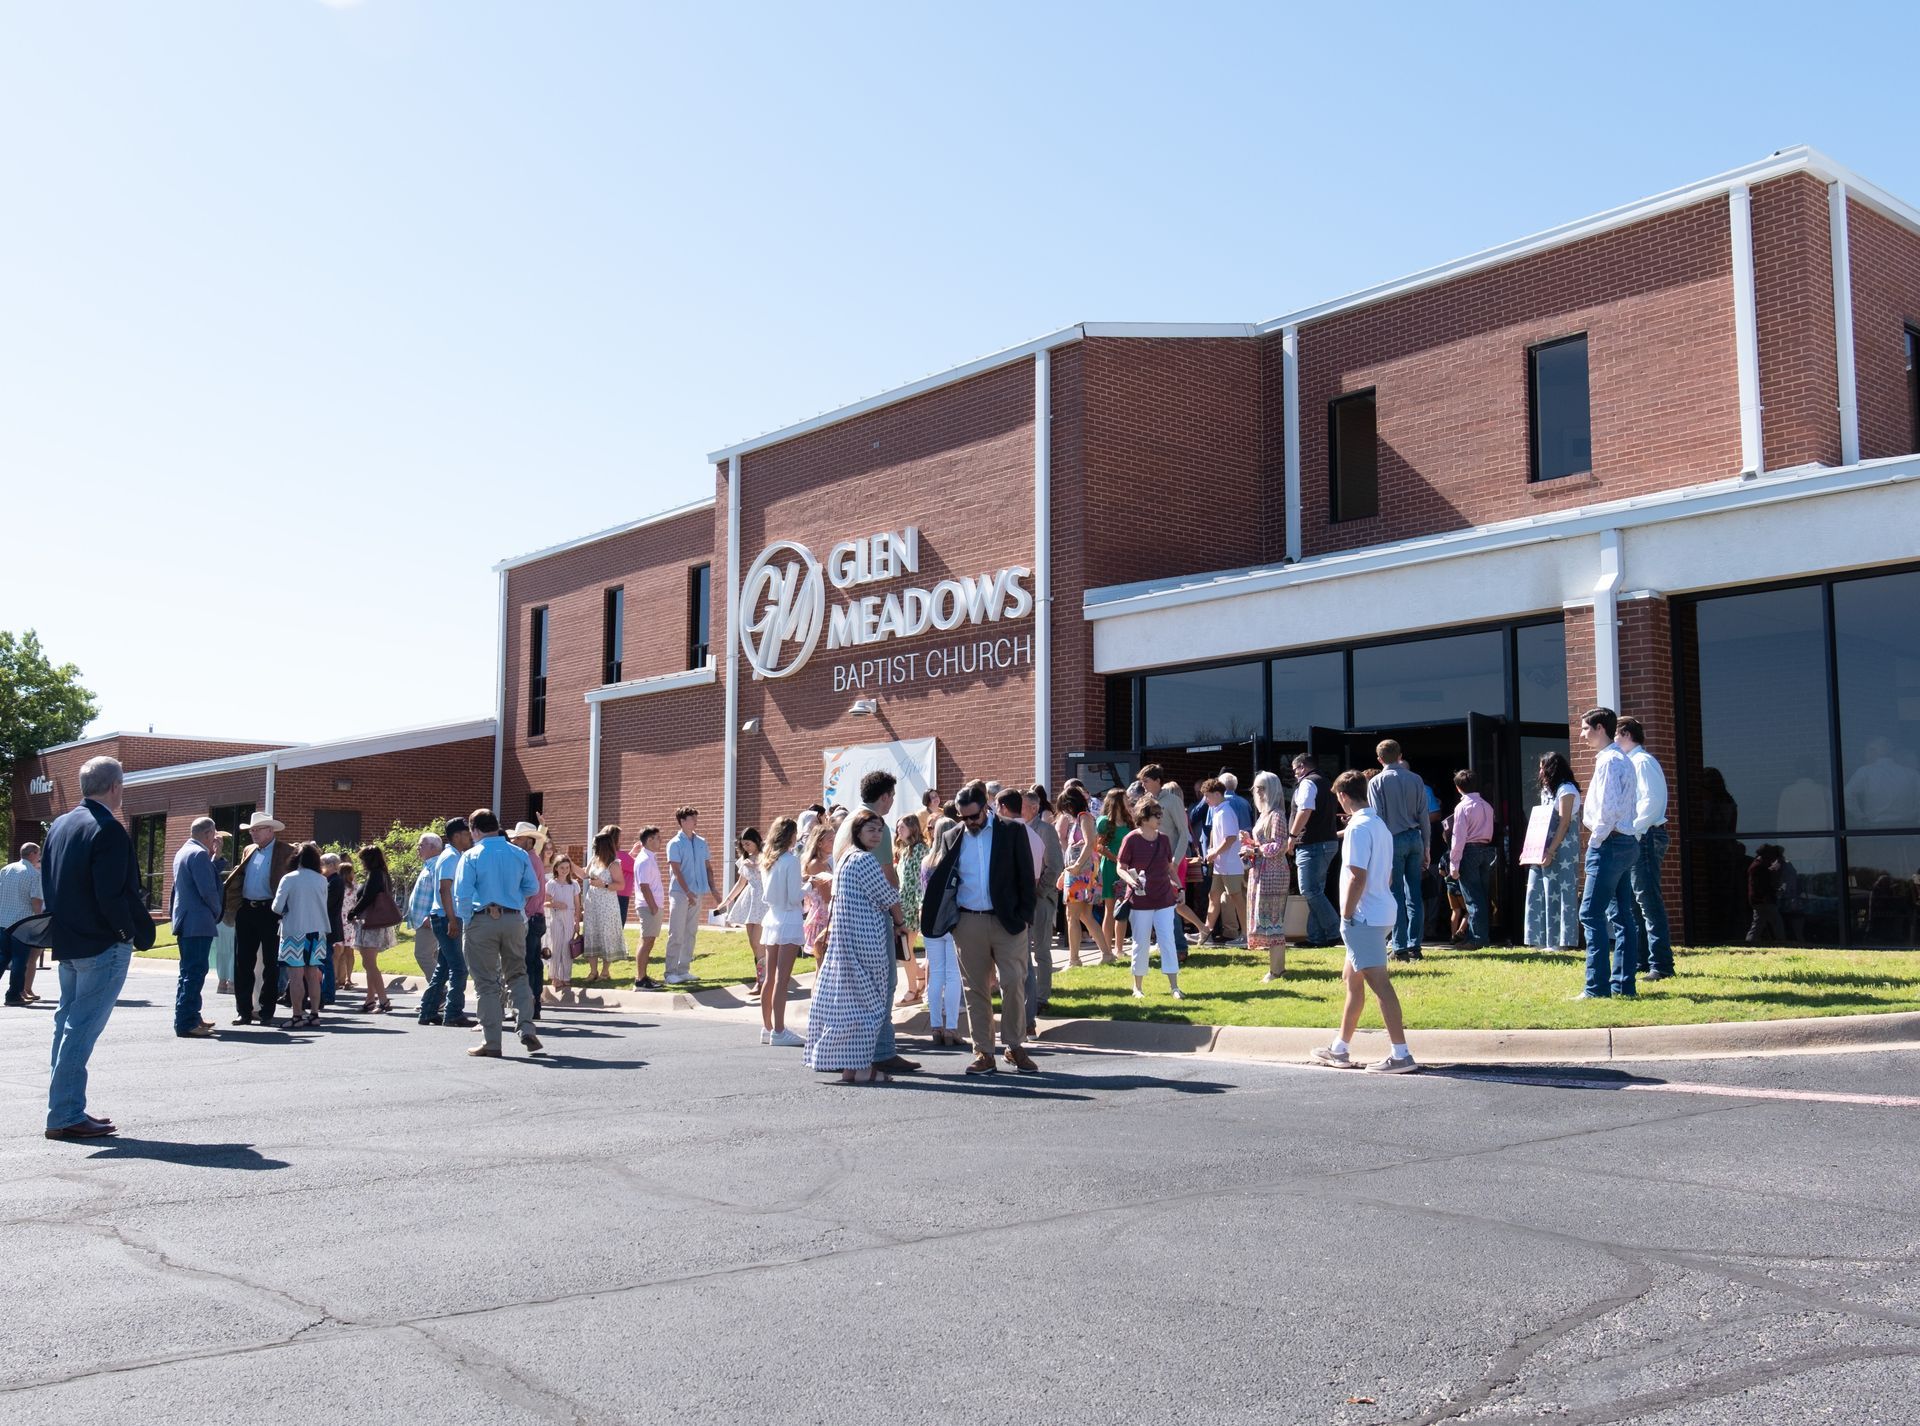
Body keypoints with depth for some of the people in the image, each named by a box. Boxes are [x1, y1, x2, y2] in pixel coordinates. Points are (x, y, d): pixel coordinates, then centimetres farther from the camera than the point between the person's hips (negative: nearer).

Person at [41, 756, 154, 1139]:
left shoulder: (59, 825, 9)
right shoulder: (109, 830, -17)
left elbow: (48, 883, 14)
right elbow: (112, 895, -22)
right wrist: (136, 933, -9)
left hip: (66, 943, 9)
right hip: (103, 945, -9)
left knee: (67, 1023, 15)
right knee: (82, 1028, -5)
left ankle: (65, 1110, 22)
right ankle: (65, 1116, -3)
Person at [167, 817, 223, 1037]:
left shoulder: (182, 852, 17)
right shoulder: (199, 854, -15)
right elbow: (208, 890, -20)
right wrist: (217, 912, -4)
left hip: (184, 921, 11)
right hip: (198, 922, -11)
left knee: (189, 971, 17)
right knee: (195, 972, -10)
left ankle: (190, 1017, 24)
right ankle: (186, 1023, -11)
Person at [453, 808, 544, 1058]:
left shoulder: (471, 856, -5)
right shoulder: (520, 854, 5)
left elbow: (462, 894, -10)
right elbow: (532, 888, 10)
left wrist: (467, 921, 3)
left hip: (483, 921, -3)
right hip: (514, 919, 3)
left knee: (487, 983, 4)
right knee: (517, 975, 16)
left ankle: (491, 1043, 6)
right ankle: (526, 1028, 0)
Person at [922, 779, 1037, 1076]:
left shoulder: (1012, 832, 1)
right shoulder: (952, 837, 8)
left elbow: (1026, 876, 1)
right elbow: (940, 879, 12)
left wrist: (1024, 915, -5)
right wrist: (927, 907, -3)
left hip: (1007, 920, -2)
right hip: (968, 923, 2)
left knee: (1014, 984, -5)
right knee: (975, 989, 5)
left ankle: (1015, 1047, 10)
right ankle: (984, 1053, 11)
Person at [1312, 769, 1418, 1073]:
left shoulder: (1358, 828, -15)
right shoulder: (1379, 824, 15)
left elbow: (1357, 877, -20)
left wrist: (1346, 916, -14)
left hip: (1364, 917, -10)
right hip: (1382, 910, 10)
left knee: (1380, 982, -9)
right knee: (1352, 978, 17)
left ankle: (1401, 1054, -10)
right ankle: (1340, 1049, 25)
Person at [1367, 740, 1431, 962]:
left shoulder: (1377, 782, -5)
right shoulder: (1415, 780, 6)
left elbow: (1377, 818, -7)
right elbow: (1424, 815, 7)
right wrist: (1426, 846, 12)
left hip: (1393, 840, -4)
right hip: (1415, 837, 4)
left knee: (1396, 895, -1)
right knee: (1414, 894, 7)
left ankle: (1400, 947, -2)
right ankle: (1414, 946, 9)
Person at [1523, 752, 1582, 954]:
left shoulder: (1566, 790, -9)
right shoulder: (1547, 791, 19)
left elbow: (1564, 824, -16)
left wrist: (1550, 852, -21)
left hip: (1561, 852, -9)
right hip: (1545, 852, 9)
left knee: (1558, 894, -6)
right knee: (1540, 895, 7)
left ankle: (1561, 941, -3)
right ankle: (1548, 939, 11)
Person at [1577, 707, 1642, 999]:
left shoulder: (1609, 761, -13)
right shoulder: (1622, 760, 18)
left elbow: (1608, 807, -21)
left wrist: (1597, 838, -12)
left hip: (1609, 844, -10)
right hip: (1625, 843, 10)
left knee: (1591, 914, -9)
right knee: (1621, 916, 10)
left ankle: (1597, 986, -11)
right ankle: (1623, 984, 12)